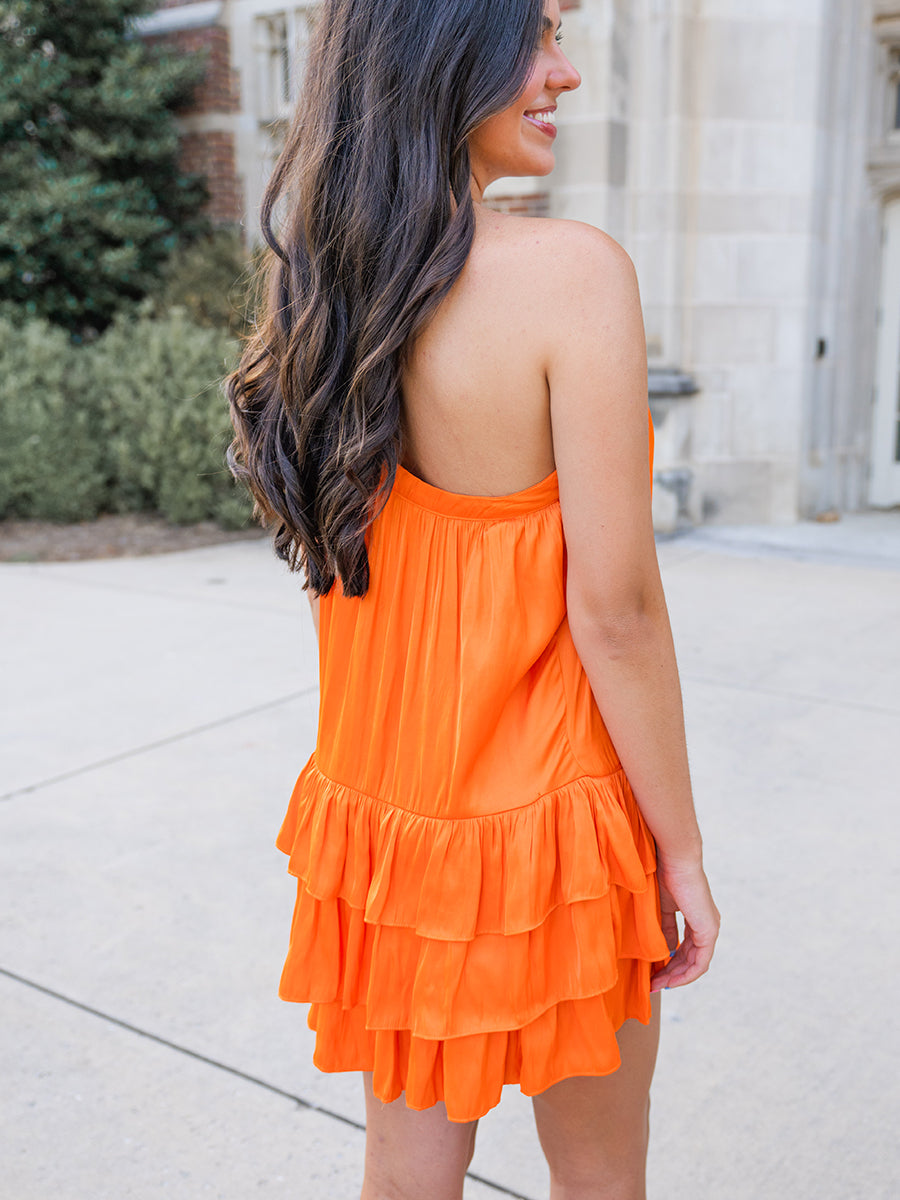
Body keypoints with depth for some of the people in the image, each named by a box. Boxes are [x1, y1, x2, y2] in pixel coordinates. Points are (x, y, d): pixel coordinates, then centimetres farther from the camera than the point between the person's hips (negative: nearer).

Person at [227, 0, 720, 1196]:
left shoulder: (322, 284, 0)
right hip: (548, 821, -5)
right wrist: (682, 849, -7)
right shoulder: (574, 272, -20)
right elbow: (614, 608, -19)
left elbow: (332, 560, 8)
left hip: (380, 803, 6)